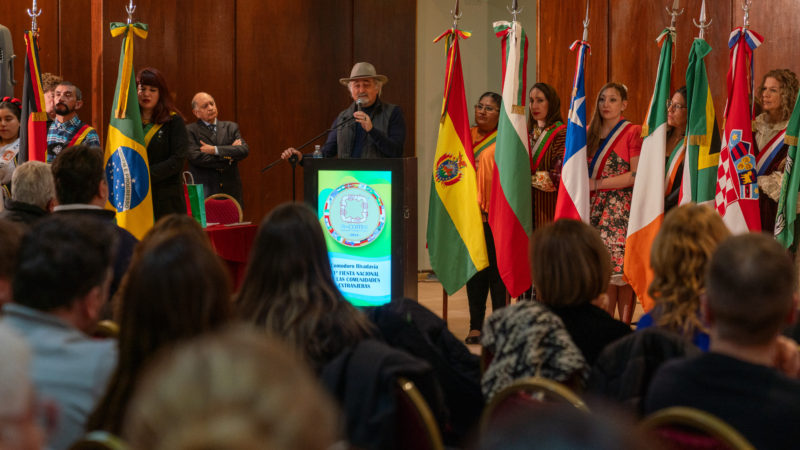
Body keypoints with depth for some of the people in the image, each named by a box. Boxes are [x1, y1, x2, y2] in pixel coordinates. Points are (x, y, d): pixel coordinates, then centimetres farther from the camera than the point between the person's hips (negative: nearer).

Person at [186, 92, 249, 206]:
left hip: (231, 192, 3)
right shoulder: (190, 131, 4)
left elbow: (244, 150, 0)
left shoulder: (231, 127, 14)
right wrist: (227, 158, -5)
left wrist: (215, 150, -10)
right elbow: (196, 157, -10)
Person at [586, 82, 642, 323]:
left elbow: (637, 175, -10)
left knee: (622, 267, -9)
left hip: (622, 210, -5)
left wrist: (598, 183, -10)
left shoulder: (633, 132, -2)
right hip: (596, 208, 5)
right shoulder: (590, 132, 16)